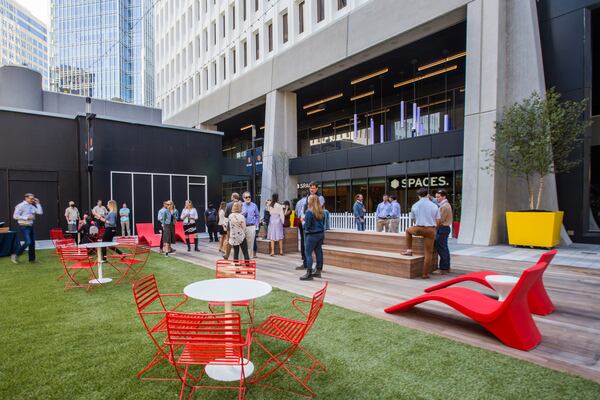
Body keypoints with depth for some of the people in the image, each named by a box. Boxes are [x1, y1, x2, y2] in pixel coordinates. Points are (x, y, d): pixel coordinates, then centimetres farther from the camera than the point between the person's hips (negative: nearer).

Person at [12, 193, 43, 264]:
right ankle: (16, 255, 1)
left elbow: (40, 212, 3)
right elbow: (15, 216, -12)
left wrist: (38, 203, 2)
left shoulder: (32, 206, 11)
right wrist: (26, 217, -17)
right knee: (28, 242, -16)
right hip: (24, 227, -7)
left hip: (30, 226, 7)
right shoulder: (20, 206, -8)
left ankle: (32, 259, 15)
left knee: (32, 243, 7)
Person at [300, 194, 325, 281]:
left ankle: (309, 274, -2)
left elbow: (306, 225, -15)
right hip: (321, 234, 8)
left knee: (308, 253, -1)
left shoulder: (309, 212, -17)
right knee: (318, 252, 14)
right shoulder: (321, 212, 5)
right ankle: (318, 271, 23)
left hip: (312, 235, -8)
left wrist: (303, 223, 4)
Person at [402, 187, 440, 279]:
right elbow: (437, 221, 5)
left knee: (408, 230, 34)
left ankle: (409, 250, 27)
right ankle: (425, 274, 11)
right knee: (428, 252, 7)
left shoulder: (415, 206, 3)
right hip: (431, 230, 0)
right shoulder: (434, 206, 2)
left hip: (418, 229, 0)